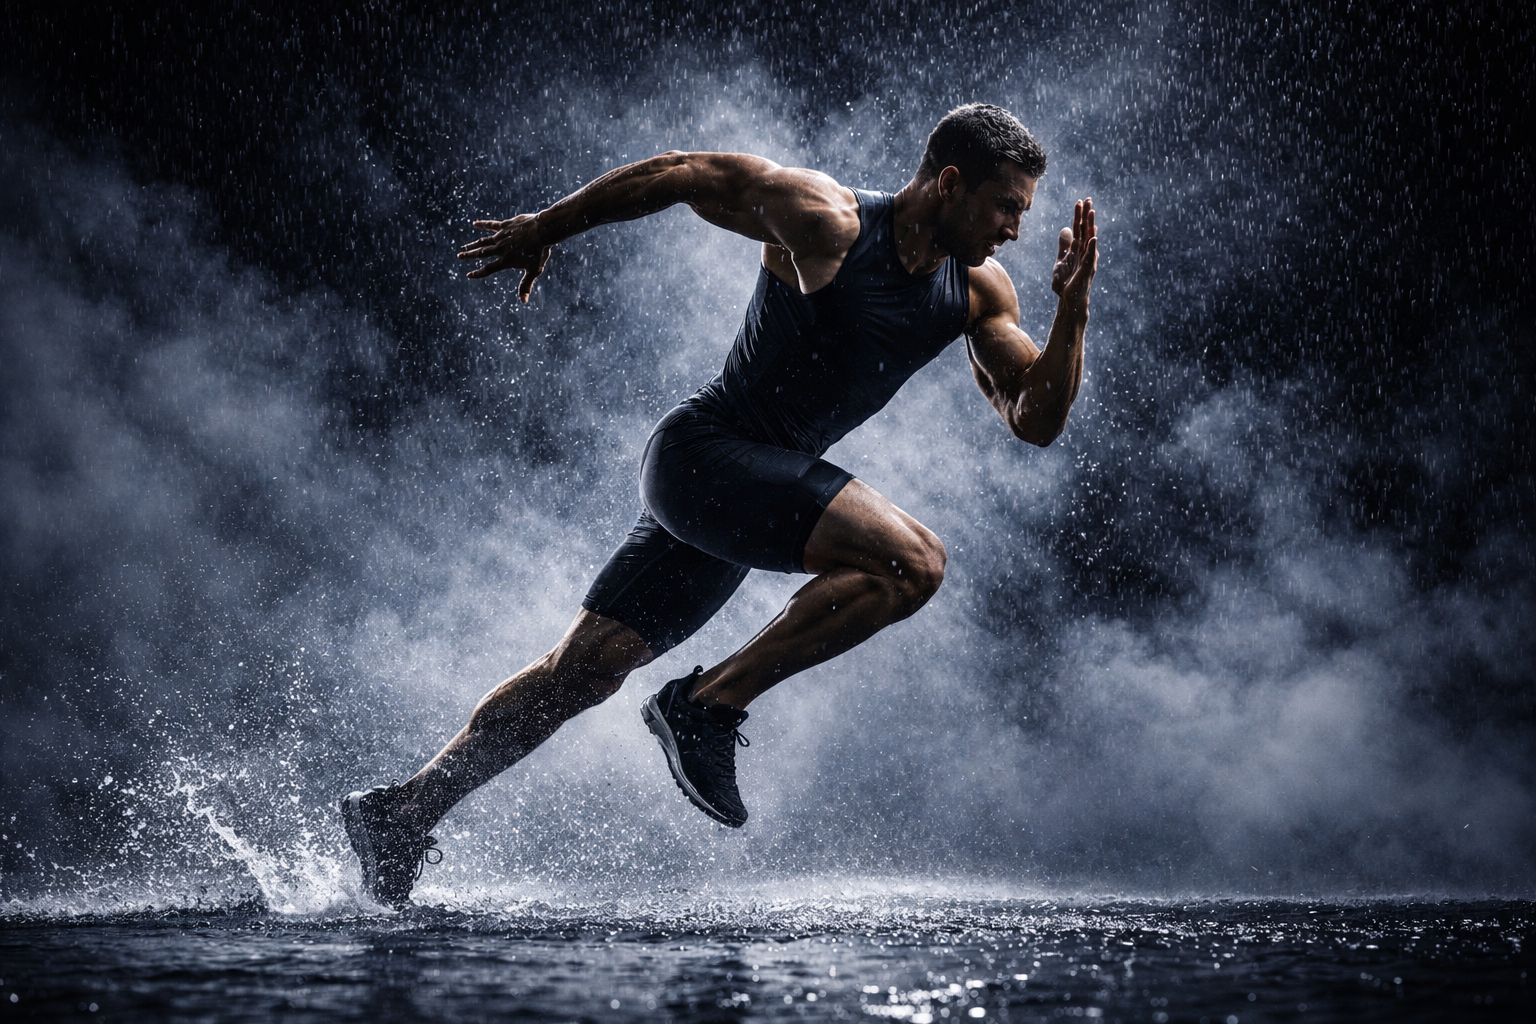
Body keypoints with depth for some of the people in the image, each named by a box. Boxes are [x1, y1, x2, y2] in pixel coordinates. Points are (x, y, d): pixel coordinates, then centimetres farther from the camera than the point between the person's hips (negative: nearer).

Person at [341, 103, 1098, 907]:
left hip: (763, 482, 8)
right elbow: (679, 174, -7)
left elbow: (1038, 420, 2)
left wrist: (1073, 305, -13)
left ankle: (404, 812, 18)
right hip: (704, 449, -8)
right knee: (912, 561, -23)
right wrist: (544, 230, 0)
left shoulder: (979, 291, 4)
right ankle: (708, 705, -14)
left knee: (584, 670, 10)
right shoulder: (825, 220, -16)